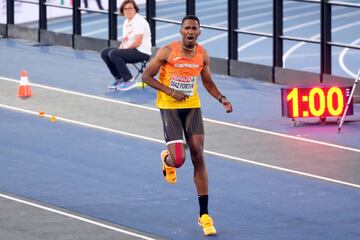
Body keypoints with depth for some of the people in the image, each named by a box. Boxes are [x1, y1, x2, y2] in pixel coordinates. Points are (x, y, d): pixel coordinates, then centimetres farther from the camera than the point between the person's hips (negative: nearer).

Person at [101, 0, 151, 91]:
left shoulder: (139, 21, -15)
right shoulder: (126, 22, 13)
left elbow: (137, 42, -21)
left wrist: (123, 49, -13)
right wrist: (120, 48, -1)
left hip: (142, 52, -9)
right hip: (130, 50, 9)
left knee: (113, 54, -26)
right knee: (104, 52, 2)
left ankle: (129, 80, -17)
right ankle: (119, 79, 8)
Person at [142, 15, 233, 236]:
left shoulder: (202, 54, 0)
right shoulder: (168, 52, -12)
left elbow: (208, 82, 14)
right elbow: (147, 77, -6)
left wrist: (222, 98, -5)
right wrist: (170, 91, -19)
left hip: (192, 107, 3)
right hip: (170, 108, -3)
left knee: (198, 158, -5)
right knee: (178, 159, -15)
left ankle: (204, 216, -1)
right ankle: (167, 160, 29)